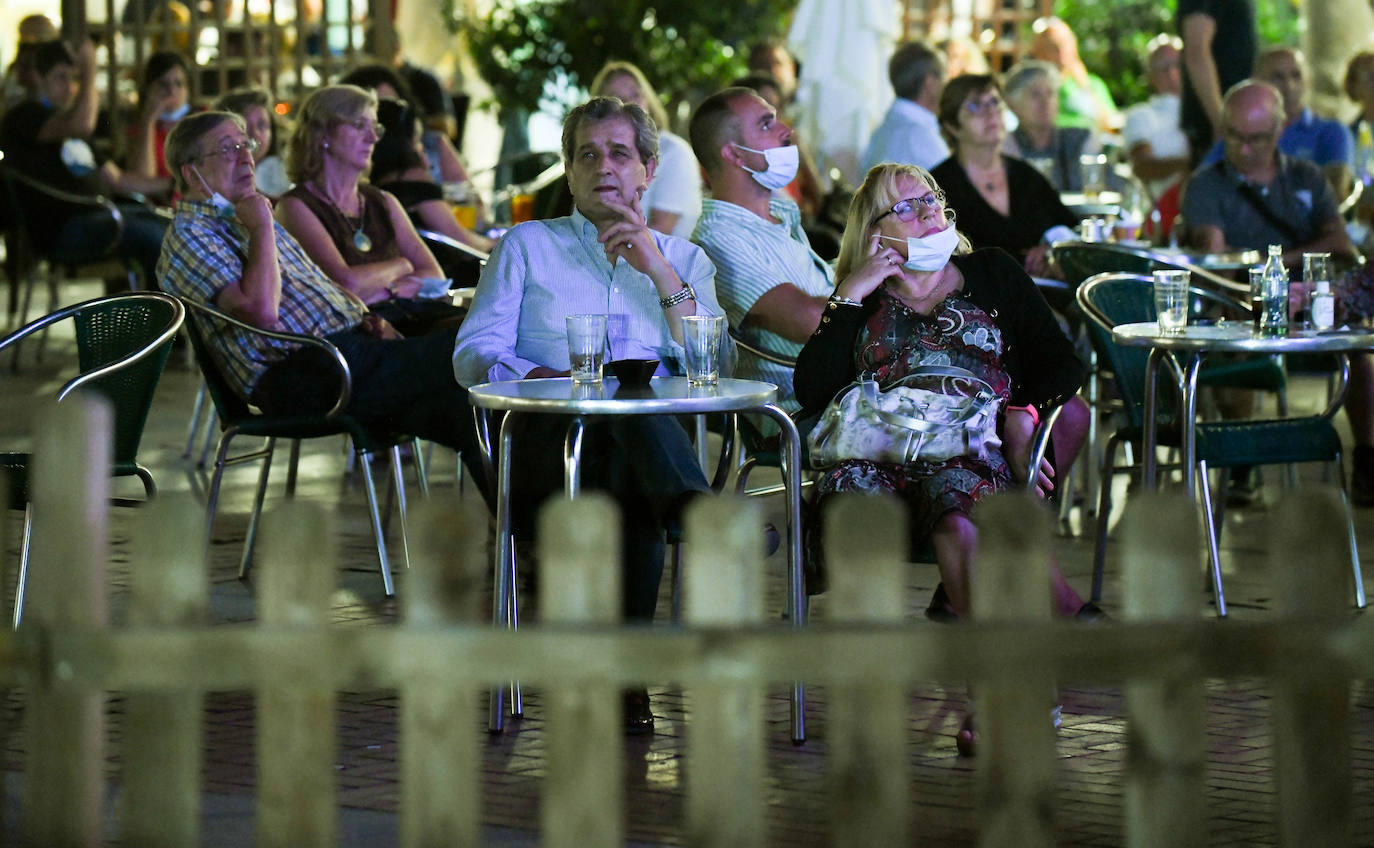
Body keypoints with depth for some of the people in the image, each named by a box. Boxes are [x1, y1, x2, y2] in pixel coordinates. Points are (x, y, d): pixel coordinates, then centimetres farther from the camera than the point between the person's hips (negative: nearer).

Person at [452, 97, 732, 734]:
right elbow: (473, 354, 10)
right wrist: (548, 378, -10)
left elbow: (715, 367, 9)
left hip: (656, 438, 1)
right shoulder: (529, 246, 23)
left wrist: (659, 272, 1)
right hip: (549, 446, -1)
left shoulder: (683, 260, 26)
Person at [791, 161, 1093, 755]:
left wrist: (1024, 417, -2)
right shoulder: (862, 300, 26)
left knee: (956, 511, -39)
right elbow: (812, 393, 10)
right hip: (883, 454, 1)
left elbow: (1061, 365, 17)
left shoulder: (991, 274, 25)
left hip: (976, 449, -1)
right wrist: (851, 296, 8)